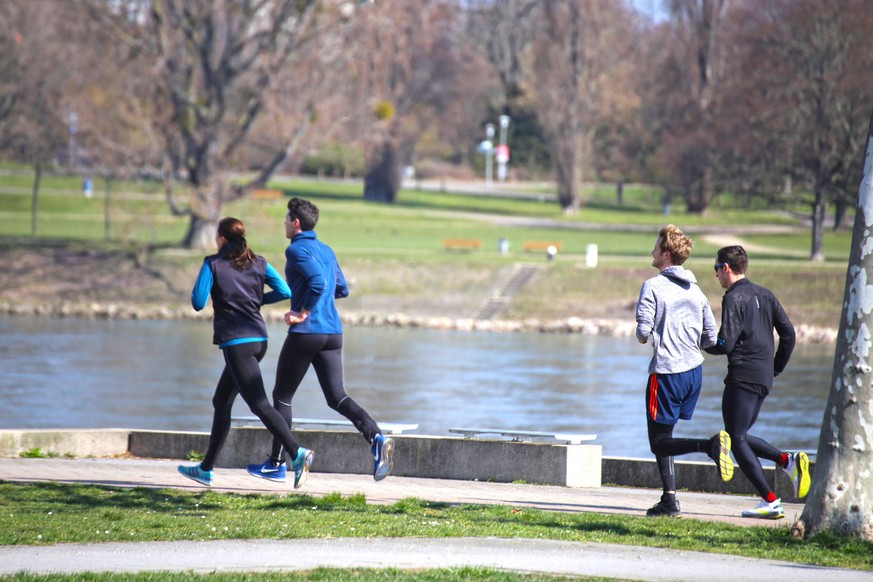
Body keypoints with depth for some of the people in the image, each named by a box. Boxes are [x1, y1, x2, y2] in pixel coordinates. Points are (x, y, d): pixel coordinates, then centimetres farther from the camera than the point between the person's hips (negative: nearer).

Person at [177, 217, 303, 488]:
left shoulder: (213, 264, -5)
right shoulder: (258, 263, 9)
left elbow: (198, 302, -10)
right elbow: (285, 291, 1)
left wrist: (196, 292, 13)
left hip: (235, 342, -7)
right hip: (259, 339, 7)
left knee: (259, 404, -13)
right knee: (221, 402, 18)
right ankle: (207, 468, 23)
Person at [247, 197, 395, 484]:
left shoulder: (297, 250, -9)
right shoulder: (327, 251, 16)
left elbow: (318, 281, -24)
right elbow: (342, 289, 23)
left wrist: (303, 313, -15)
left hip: (305, 333, -7)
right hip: (333, 333, 7)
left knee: (282, 396, 8)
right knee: (337, 396, 2)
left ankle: (276, 463, 12)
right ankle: (376, 437, -23)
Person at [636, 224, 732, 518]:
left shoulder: (653, 286, -10)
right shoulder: (696, 290, 10)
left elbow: (643, 331, -17)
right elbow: (711, 337, 10)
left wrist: (641, 335, 6)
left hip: (666, 372, -7)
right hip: (695, 371, 7)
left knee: (659, 442, -1)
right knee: (663, 438, 17)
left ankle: (710, 445, -25)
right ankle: (669, 500, 13)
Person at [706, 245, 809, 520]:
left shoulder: (734, 298, -11)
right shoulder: (764, 295, 13)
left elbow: (726, 344, -18)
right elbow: (788, 333, 13)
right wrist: (776, 368, 20)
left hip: (743, 377, -9)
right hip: (764, 378, 9)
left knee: (737, 440, -3)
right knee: (741, 436, 18)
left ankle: (770, 501, -9)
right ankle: (789, 461, 0)